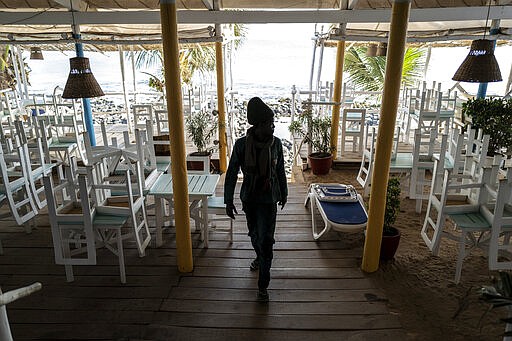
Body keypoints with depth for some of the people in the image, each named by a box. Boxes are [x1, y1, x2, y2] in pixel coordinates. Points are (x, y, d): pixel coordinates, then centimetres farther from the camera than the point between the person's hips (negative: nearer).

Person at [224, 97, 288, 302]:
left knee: (266, 240, -2)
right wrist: (228, 201, -7)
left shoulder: (276, 143, -10)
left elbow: (281, 171, 4)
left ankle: (263, 285, 10)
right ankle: (260, 258, 54)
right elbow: (231, 173, -8)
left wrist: (284, 193, 13)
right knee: (254, 234, 22)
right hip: (249, 198, 1)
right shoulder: (241, 144, -14)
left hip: (269, 199, -1)